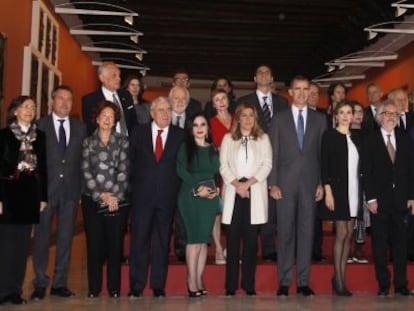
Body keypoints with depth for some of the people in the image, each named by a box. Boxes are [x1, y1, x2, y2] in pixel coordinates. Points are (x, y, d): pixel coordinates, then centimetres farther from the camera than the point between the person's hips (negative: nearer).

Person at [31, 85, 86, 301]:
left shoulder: (80, 127, 11)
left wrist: (82, 188, 1)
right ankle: (40, 283, 12)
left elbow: (84, 159, 9)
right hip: (45, 188, -2)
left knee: (66, 237, 6)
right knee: (42, 236, 2)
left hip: (71, 189, 2)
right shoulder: (40, 126, 3)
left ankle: (60, 283, 15)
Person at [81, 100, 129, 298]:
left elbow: (124, 171, 0)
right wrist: (101, 195, -10)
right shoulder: (88, 142, 9)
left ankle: (114, 287, 9)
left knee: (115, 244, 0)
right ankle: (94, 287, 11)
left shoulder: (123, 141, 8)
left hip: (117, 200, 0)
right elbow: (86, 172, 1)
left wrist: (113, 195, -10)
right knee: (94, 244, 1)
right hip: (92, 200, 0)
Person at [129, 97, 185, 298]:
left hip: (167, 197, 0)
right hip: (142, 196, 0)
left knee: (162, 242, 6)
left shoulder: (180, 135, 6)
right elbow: (131, 161, 9)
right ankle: (136, 286, 10)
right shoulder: (138, 133, 7)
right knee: (139, 240, 2)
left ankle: (158, 286, 15)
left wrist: (178, 191, -1)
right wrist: (133, 186, 3)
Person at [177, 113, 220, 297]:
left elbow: (217, 173, 15)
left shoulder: (213, 149, 15)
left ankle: (198, 279, 7)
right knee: (194, 238, -7)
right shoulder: (185, 147, 2)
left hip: (210, 197, 4)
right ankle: (192, 281, -2)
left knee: (204, 239, 3)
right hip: (190, 196, -4)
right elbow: (182, 171, -8)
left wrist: (216, 189, -4)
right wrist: (198, 188, -15)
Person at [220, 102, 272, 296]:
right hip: (233, 192, 0)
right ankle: (231, 285, 4)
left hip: (255, 193, 0)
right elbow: (223, 166, 5)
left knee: (251, 240, 0)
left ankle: (249, 284, 7)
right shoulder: (228, 139, 13)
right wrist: (237, 184, -10)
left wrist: (248, 183, -9)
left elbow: (267, 165, 2)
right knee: (232, 239, -1)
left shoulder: (263, 139, 12)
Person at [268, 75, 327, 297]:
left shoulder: (319, 119, 10)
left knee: (307, 231, 3)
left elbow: (323, 153, 8)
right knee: (285, 232, 2)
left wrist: (322, 183, 0)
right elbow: (273, 153, 3)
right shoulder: (279, 119, 7)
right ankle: (284, 281, 10)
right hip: (286, 183, -1)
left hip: (310, 183, 1)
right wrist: (273, 184, -4)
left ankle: (303, 281, 12)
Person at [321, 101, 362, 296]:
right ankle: (338, 279, 3)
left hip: (354, 190, 5)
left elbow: (360, 165, 14)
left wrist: (362, 192, 7)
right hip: (338, 188, -5)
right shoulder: (329, 135, -2)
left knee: (349, 233, 6)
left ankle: (341, 276, 14)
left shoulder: (356, 138, 13)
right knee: (341, 232, -6)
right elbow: (325, 164, -7)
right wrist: (328, 191, -14)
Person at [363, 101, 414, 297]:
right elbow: (366, 172, -3)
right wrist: (371, 198, -9)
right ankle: (383, 284, 12)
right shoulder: (370, 140, 1)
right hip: (379, 200, -2)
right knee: (380, 244, 3)